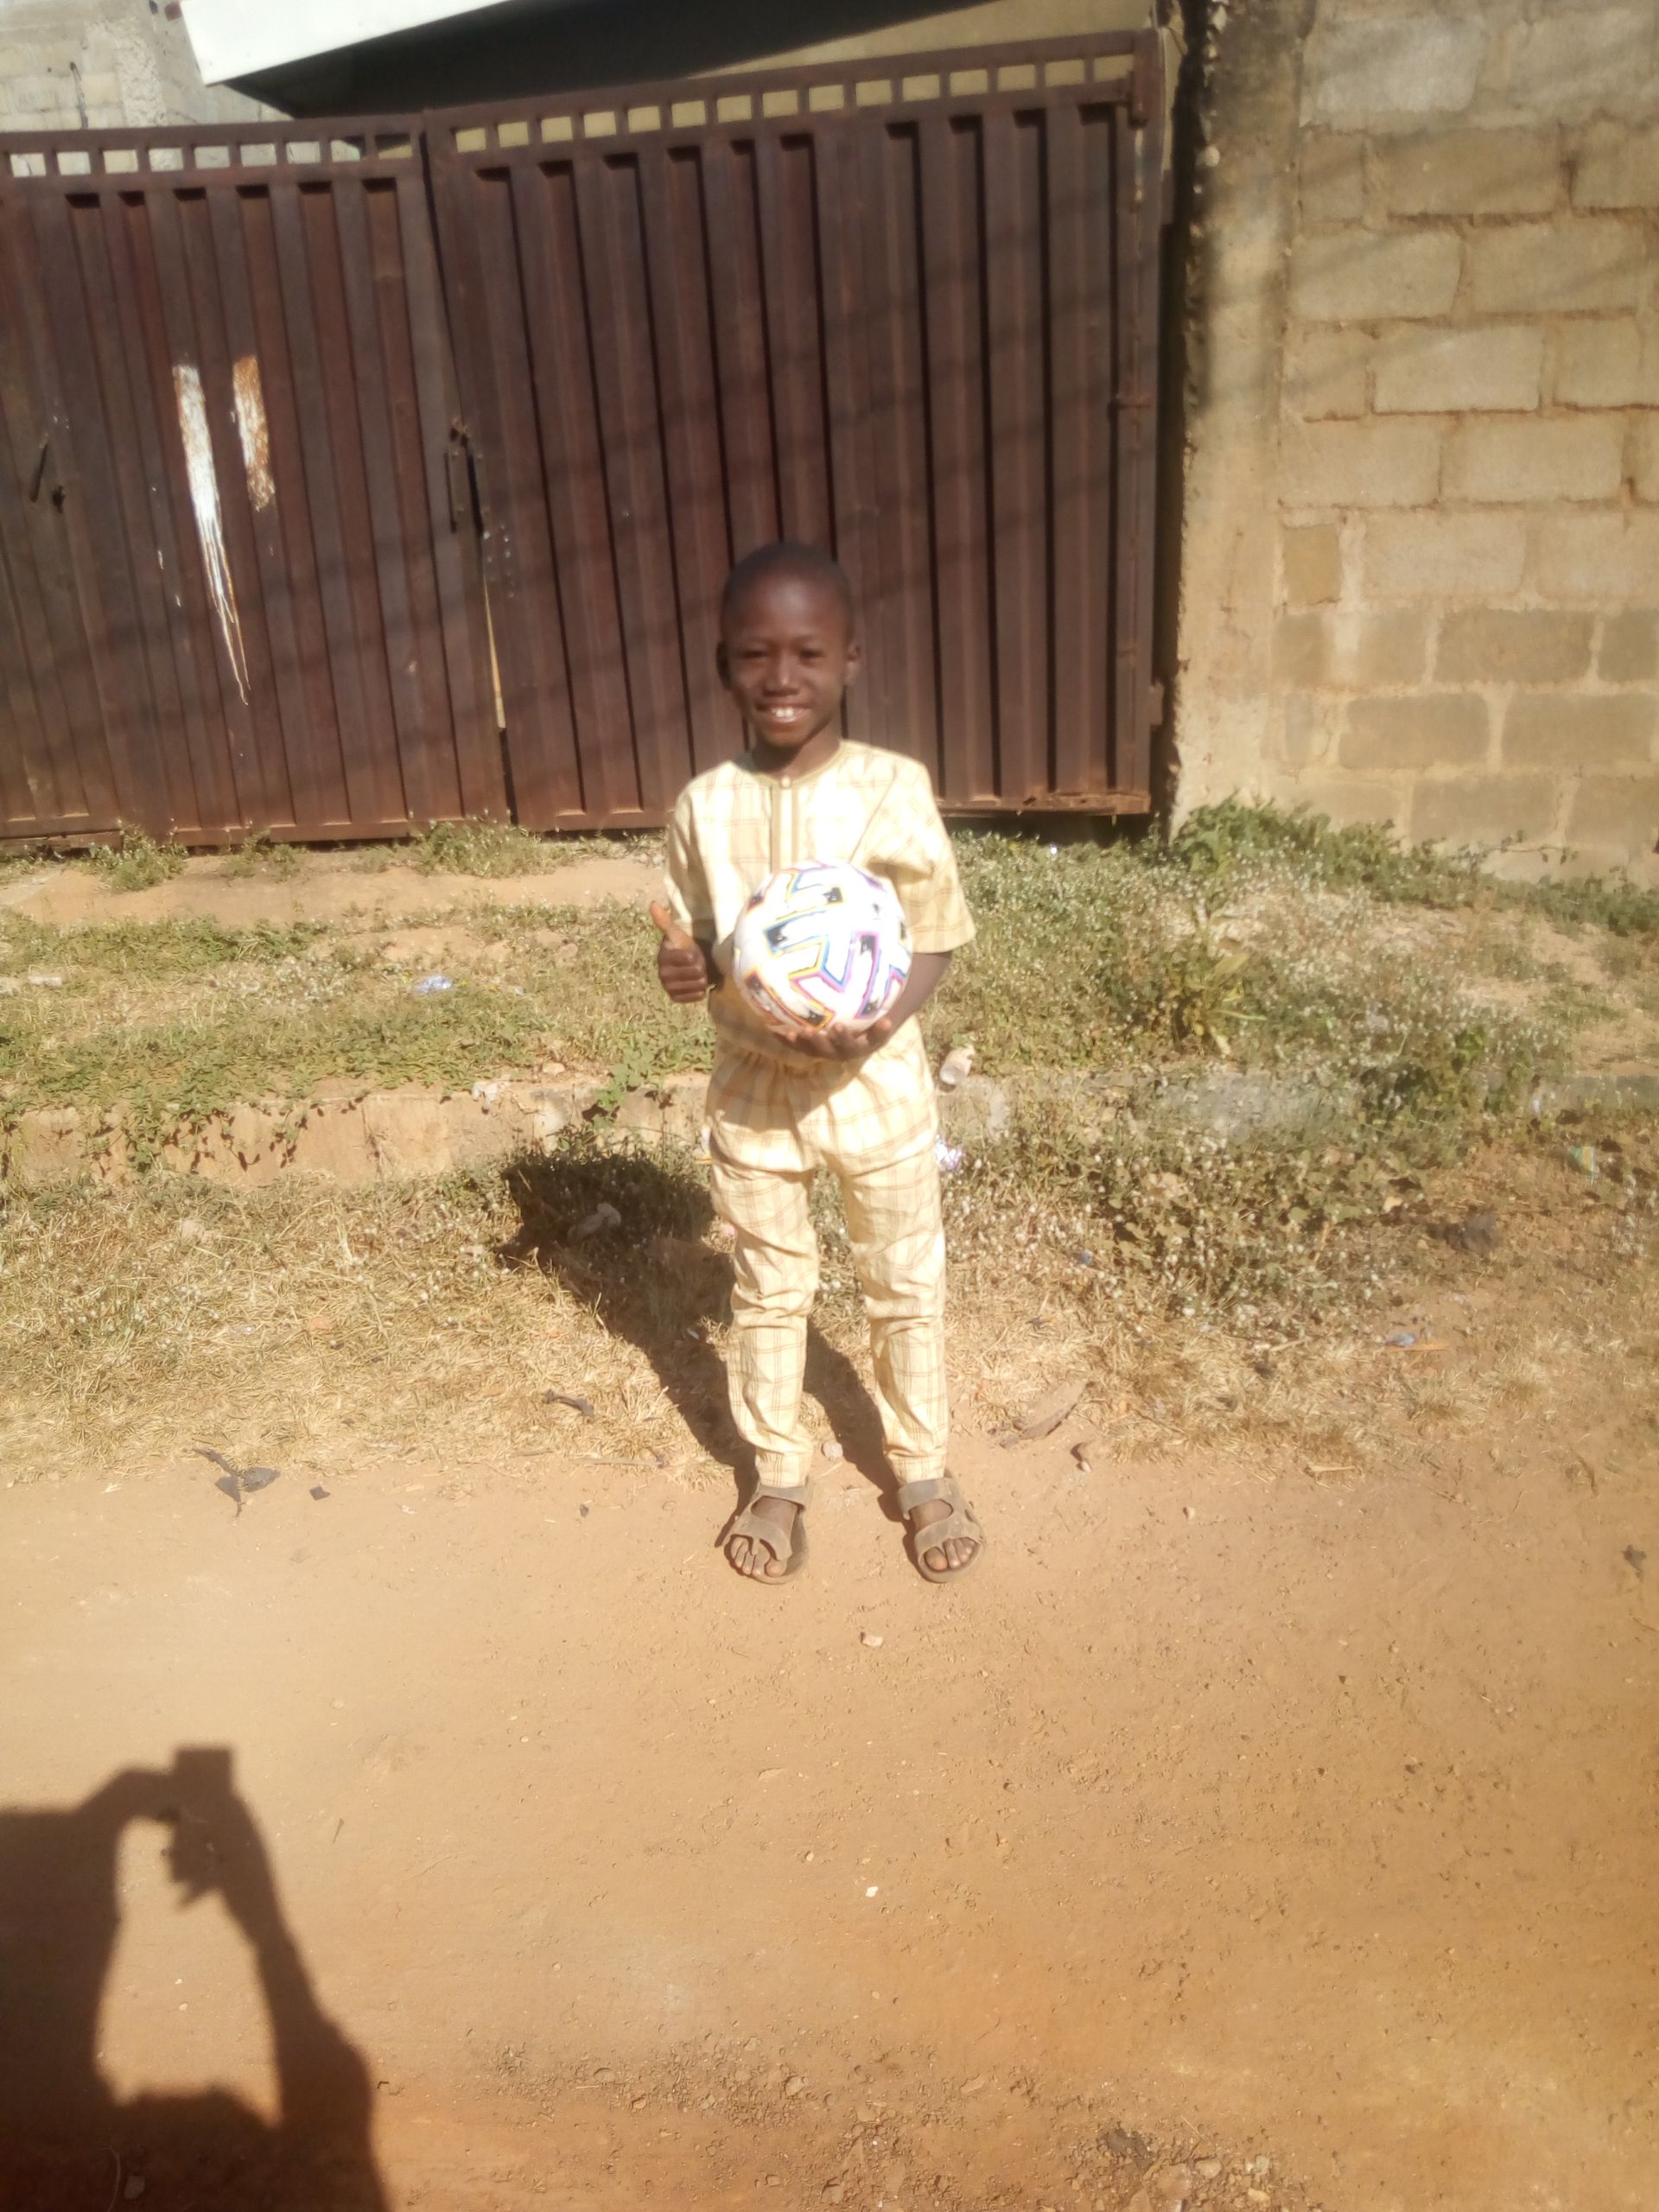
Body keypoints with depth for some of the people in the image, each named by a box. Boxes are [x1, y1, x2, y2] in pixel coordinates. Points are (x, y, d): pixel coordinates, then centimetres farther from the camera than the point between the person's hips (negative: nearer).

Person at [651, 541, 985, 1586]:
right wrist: (681, 966, -19)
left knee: (908, 1287, 15)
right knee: (769, 1294, 17)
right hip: (754, 1088, 2)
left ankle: (924, 1471, 38)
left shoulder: (893, 787, -13)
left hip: (878, 1083, -1)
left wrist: (880, 1024, -25)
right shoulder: (706, 805, -6)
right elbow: (695, 943, 4)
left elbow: (936, 939, -8)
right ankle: (779, 1477, 38)